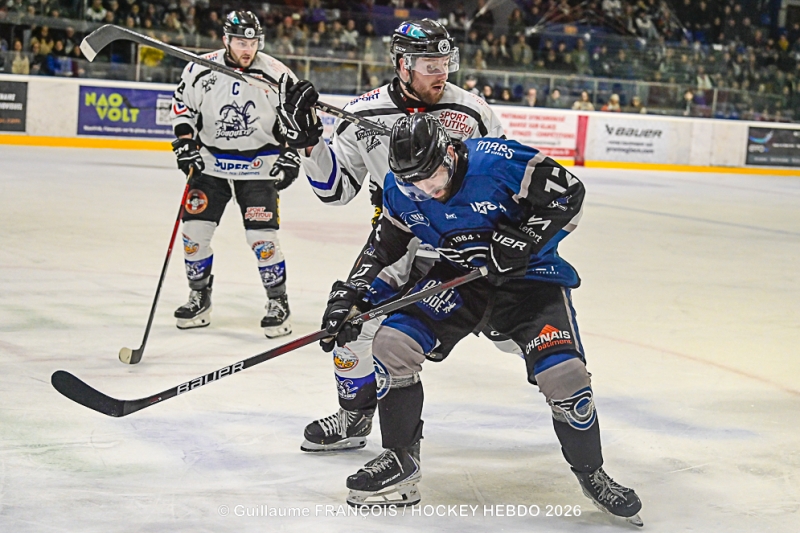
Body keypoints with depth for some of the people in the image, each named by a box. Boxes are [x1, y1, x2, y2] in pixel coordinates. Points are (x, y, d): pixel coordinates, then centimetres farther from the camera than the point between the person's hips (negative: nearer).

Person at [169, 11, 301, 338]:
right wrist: (185, 140, -5)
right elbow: (183, 105, 6)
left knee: (262, 237, -11)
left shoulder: (276, 75, -10)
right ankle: (200, 297, 19)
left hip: (258, 167, -2)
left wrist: (291, 154, -7)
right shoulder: (201, 70, -6)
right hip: (210, 163, 2)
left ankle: (278, 302, 7)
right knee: (195, 229, -1)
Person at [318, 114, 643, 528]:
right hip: (458, 276, 4)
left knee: (563, 373, -20)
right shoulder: (400, 191, -8)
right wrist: (350, 293, -5)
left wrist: (523, 240, -26)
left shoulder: (499, 161, -26)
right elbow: (384, 246, 6)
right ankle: (400, 461, 4)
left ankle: (591, 473, 7)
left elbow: (568, 194, -19)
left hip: (528, 274, -4)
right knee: (392, 343, -14)